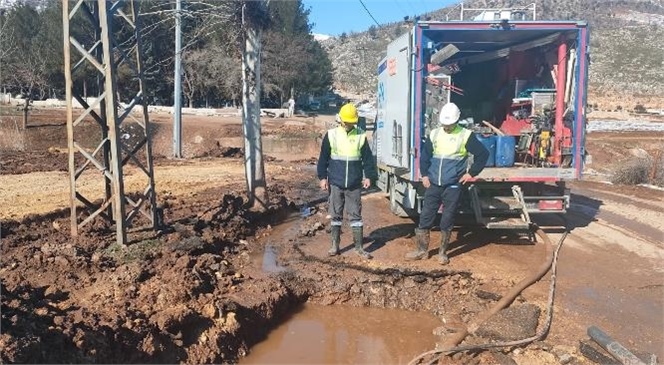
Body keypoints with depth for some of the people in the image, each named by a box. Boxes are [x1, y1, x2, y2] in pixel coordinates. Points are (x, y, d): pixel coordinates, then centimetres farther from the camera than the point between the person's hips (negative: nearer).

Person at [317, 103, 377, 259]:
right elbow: (323, 158, 2)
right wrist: (322, 177, -2)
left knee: (356, 215, 5)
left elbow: (367, 158, 6)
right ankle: (335, 245, 20)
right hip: (336, 183, 0)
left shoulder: (361, 136, 1)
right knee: (336, 215, 9)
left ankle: (359, 247, 13)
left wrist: (369, 176, -2)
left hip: (355, 184, 0)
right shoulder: (331, 135, -1)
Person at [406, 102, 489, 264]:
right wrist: (424, 174, 6)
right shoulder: (434, 134, 6)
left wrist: (471, 173, -3)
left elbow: (483, 154, -2)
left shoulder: (465, 135, -5)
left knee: (447, 221, 5)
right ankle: (422, 250, 17)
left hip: (453, 186, -3)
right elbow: (425, 155, 15)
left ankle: (443, 252, 20)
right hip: (433, 185, 3)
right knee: (425, 217, 5)